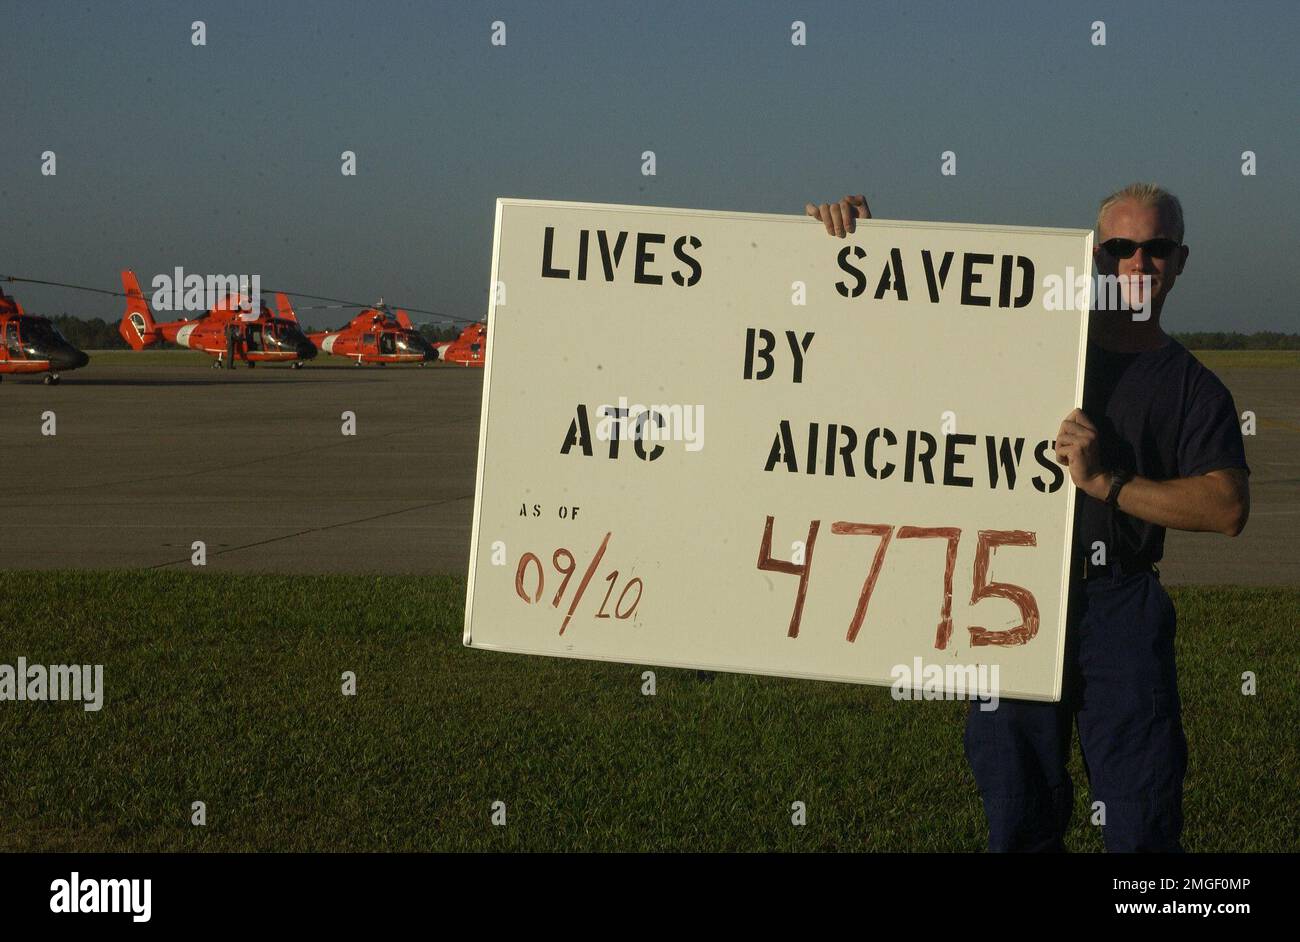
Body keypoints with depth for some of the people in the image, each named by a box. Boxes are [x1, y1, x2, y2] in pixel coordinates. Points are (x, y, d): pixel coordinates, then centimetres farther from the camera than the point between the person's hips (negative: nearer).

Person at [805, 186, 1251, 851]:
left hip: (1120, 605, -1)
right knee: (1020, 822, 6)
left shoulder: (1193, 388, 9)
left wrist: (1106, 483, -15)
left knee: (1143, 823, -4)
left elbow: (1227, 507, -5)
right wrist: (851, 234, 0)